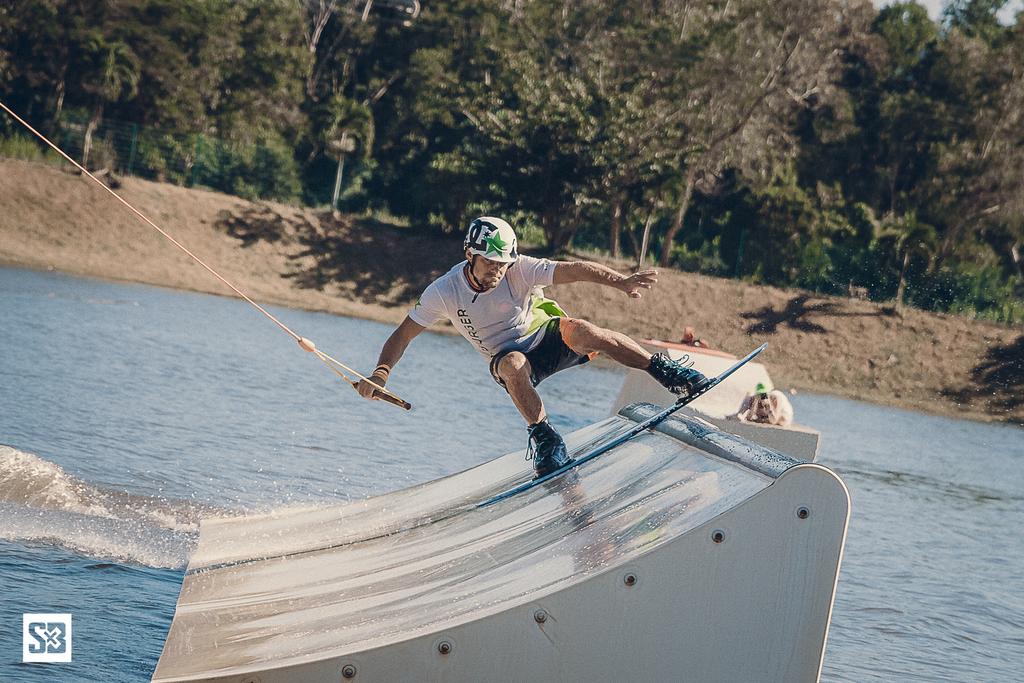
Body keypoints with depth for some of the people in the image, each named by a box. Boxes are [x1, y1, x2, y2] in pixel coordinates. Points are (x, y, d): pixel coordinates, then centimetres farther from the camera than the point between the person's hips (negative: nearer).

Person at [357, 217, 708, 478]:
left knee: (583, 332, -35)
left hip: (548, 336, 0)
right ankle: (544, 437, -32)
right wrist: (380, 374, -27)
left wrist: (622, 281, -45)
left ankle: (662, 369, -24)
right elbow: (402, 335, -9)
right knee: (512, 365, -38)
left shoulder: (519, 270, -20)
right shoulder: (443, 292, -16)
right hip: (513, 359, 0)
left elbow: (573, 269, -30)